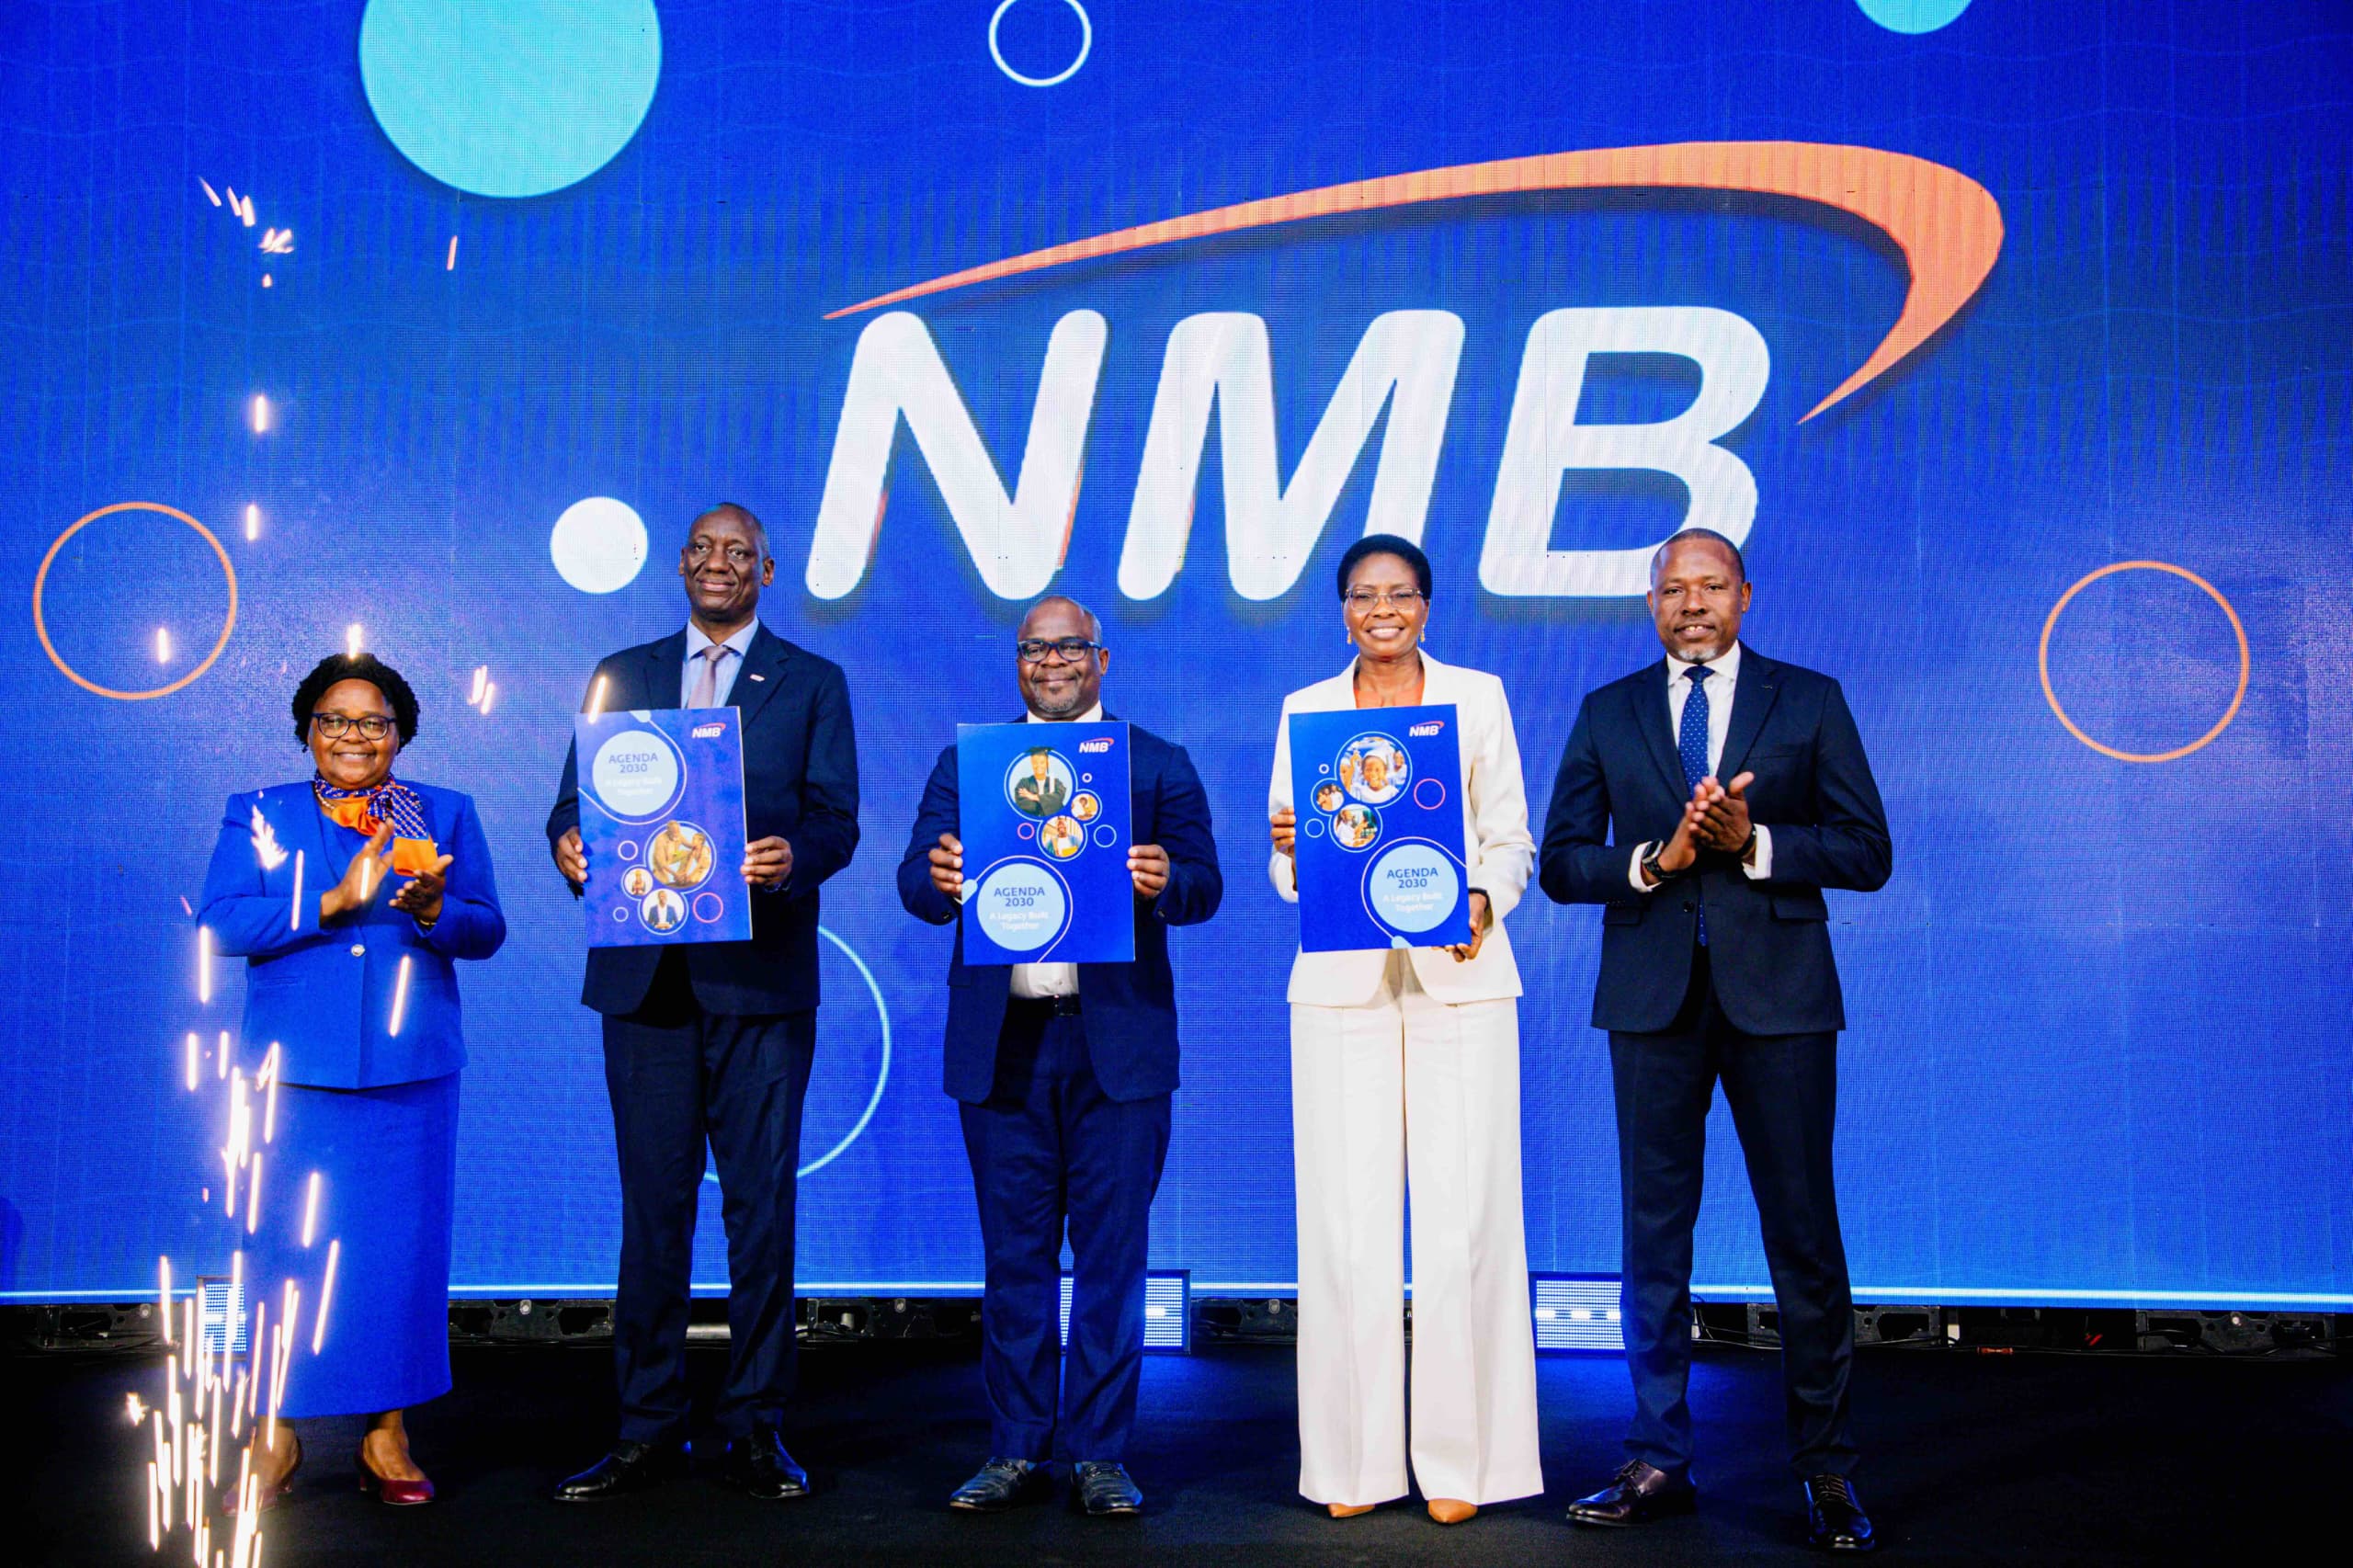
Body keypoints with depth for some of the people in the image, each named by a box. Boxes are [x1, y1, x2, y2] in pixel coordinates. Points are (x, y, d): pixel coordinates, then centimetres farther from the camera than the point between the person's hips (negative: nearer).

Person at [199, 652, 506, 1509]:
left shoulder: (446, 815, 11)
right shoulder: (257, 816, 9)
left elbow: (487, 929, 3)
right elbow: (221, 924, -4)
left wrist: (432, 908, -18)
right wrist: (335, 901, -14)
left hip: (411, 1068, 1)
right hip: (296, 1068, -1)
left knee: (402, 1245, 2)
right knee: (287, 1246, 1)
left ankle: (387, 1433, 14)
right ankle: (278, 1433, 15)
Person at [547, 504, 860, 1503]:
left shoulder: (813, 683, 10)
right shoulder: (621, 676, 16)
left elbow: (836, 819, 1)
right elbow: (576, 801, 11)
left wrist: (792, 857, -21)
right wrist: (572, 846, -12)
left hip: (761, 976, -2)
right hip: (645, 973, 2)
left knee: (761, 1203, 1)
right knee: (652, 1202, 6)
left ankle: (754, 1428, 12)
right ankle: (646, 1428, 16)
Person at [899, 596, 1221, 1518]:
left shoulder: (1160, 765, 8)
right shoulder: (964, 764, 12)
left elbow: (1203, 887, 0)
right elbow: (916, 882, 2)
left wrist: (1163, 881, -22)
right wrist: (942, 879, -21)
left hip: (1118, 1039, -1)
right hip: (1001, 1044, 1)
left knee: (1112, 1254, 2)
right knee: (1014, 1255, 8)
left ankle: (1099, 1454, 12)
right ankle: (1016, 1451, 18)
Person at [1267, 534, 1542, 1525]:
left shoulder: (1478, 697, 9)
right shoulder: (1304, 712, 12)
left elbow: (1511, 839, 8)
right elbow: (1286, 872, 11)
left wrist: (1482, 903, -12)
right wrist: (1290, 850, -12)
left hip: (1458, 978, -1)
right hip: (1341, 982, 1)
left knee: (1463, 1216, -4)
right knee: (1347, 1219, -1)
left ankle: (1460, 1458, 8)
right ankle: (1354, 1459, 11)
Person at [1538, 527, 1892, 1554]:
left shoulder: (1810, 701, 7)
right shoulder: (1607, 714, 11)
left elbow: (1867, 852, 1)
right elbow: (1561, 862, 6)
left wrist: (1755, 842, -14)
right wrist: (1654, 860, -11)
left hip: (1777, 995, -1)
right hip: (1652, 996, 2)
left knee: (1804, 1231, 2)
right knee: (1655, 1229, 7)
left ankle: (1826, 1471, 15)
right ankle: (1659, 1461, 18)